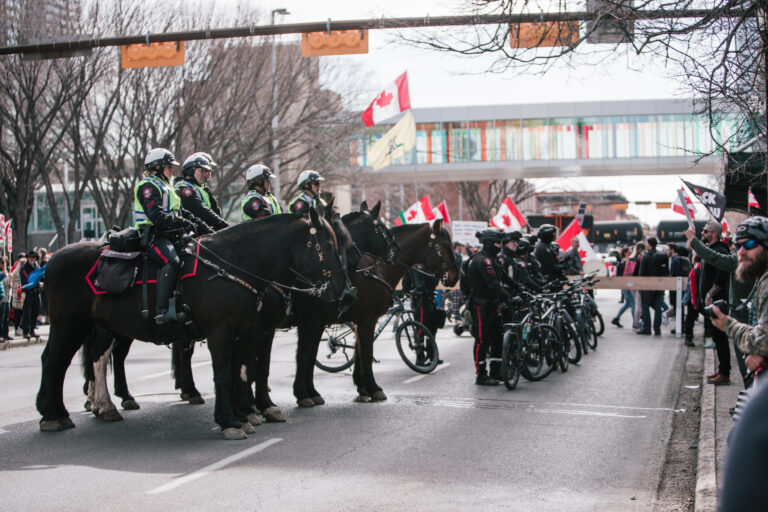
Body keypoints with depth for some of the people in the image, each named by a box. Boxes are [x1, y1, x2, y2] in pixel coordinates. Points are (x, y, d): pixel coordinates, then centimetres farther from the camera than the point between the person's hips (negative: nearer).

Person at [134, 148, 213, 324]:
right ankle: (163, 311, -41)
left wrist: (204, 228, 14)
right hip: (153, 235, -10)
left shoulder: (166, 187, 27)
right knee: (172, 261, -34)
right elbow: (157, 216, -17)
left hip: (170, 236, 10)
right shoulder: (148, 186, -4)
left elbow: (182, 213, 25)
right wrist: (184, 224, -20)